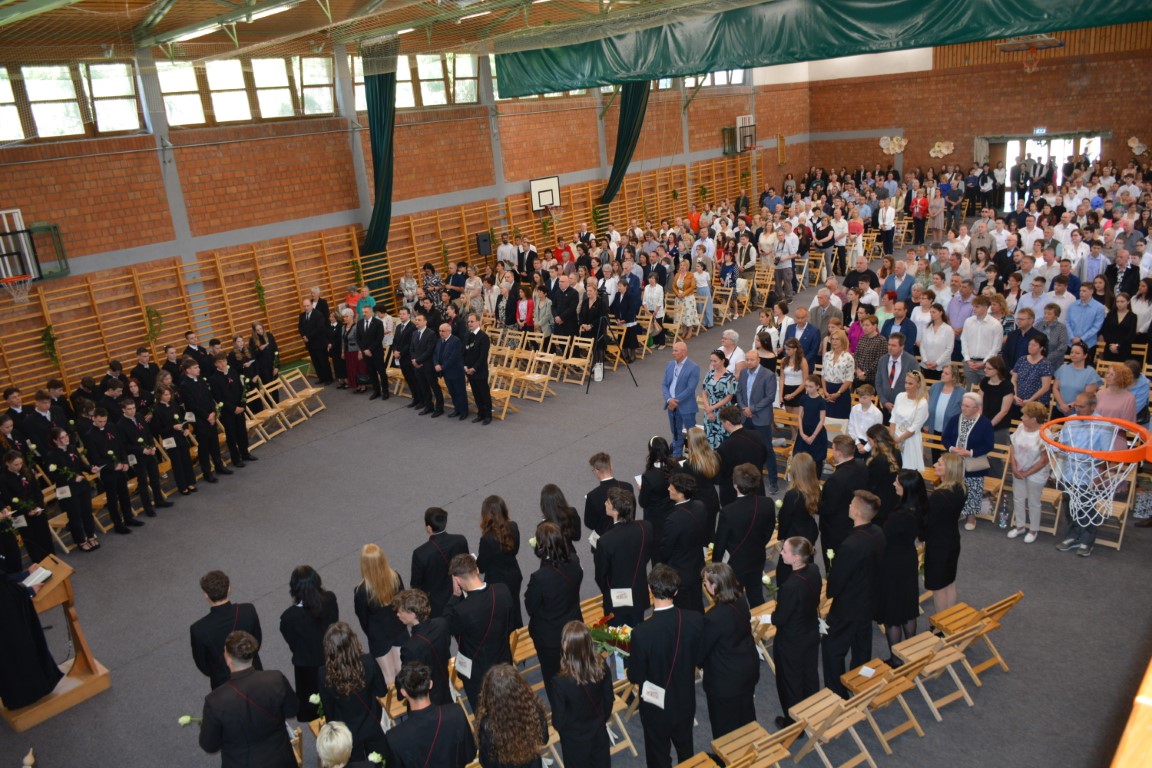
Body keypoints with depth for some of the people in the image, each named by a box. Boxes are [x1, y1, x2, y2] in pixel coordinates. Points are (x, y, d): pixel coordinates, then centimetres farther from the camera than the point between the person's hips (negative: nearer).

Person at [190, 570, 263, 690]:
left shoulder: (199, 629, -30)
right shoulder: (249, 611, -25)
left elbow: (201, 662, -11)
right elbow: (257, 640, -6)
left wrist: (212, 674, 11)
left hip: (224, 682, -1)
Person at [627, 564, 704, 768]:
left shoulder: (642, 633, -34)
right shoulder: (695, 620, -22)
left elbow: (635, 677, -20)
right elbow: (699, 658, -5)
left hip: (656, 706, -3)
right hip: (686, 701, 4)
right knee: (686, 750, 30)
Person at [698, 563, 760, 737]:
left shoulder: (715, 617, -34)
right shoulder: (741, 600, -11)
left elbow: (702, 648, -20)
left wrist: (697, 662, 1)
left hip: (726, 679, -8)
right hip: (748, 669, 8)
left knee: (725, 726, 16)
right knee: (746, 716, 29)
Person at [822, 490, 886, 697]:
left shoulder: (851, 545, -35)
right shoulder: (878, 533, -9)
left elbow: (836, 580, -22)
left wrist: (828, 593, -1)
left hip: (848, 607, -8)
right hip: (870, 601, 8)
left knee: (833, 650, 9)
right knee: (862, 648, 25)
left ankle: (837, 694, 19)